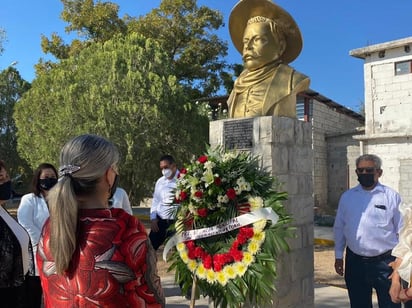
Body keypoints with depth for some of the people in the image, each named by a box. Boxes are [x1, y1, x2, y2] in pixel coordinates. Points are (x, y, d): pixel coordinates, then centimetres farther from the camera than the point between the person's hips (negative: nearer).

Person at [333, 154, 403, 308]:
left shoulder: (392, 196, -3)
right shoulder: (347, 197, 6)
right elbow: (339, 228, 12)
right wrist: (338, 256, 12)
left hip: (384, 261, -3)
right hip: (354, 262, 3)